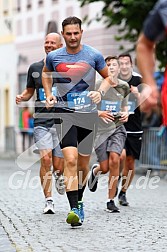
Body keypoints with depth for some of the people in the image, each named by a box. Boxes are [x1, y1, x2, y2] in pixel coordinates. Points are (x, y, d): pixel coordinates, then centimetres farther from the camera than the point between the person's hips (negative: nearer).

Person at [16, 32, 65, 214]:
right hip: (41, 121, 1)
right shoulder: (35, 68, 9)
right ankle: (48, 201, -9)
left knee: (58, 166, 1)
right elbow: (29, 91, 21)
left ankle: (59, 176, 39)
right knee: (45, 159, -16)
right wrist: (21, 97, -1)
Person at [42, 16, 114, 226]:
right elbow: (46, 73, 21)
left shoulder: (94, 55, -3)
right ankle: (74, 209, -21)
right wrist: (48, 94, 7)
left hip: (88, 114, 1)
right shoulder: (54, 56, 0)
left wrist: (100, 92, -9)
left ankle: (79, 201, 34)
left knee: (83, 164, 10)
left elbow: (108, 77, 10)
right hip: (64, 112, -1)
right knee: (70, 160, -18)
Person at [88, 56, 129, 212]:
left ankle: (111, 201, -6)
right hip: (100, 129, -2)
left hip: (117, 128, 2)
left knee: (114, 160, -19)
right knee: (105, 168, -2)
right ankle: (95, 171, 40)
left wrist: (125, 114, 0)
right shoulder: (97, 86, -8)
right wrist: (99, 113, -19)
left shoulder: (124, 87, 5)